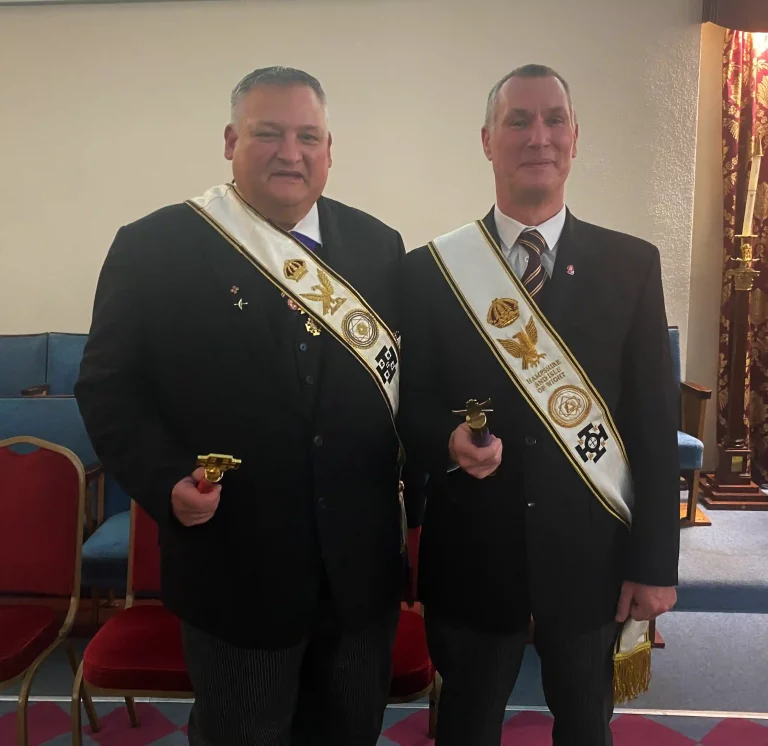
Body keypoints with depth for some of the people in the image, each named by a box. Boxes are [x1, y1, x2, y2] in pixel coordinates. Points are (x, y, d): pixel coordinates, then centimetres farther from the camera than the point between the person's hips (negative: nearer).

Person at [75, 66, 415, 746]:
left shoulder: (379, 246, 3)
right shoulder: (152, 248, -7)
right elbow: (108, 389, -4)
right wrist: (165, 480, -19)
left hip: (364, 569, 3)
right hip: (235, 572, -2)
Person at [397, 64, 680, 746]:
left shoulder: (631, 265, -2)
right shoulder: (431, 268, -4)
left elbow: (654, 422, -3)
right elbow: (409, 405, 0)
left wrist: (654, 561, -3)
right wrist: (448, 442, -23)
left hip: (589, 553, 1)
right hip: (471, 552, 0)